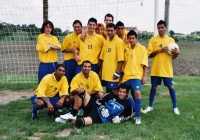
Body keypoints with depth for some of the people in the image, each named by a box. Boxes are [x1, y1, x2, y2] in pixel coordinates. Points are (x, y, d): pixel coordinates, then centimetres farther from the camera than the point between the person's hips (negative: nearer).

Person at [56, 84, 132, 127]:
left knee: (79, 122, -36)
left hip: (101, 119, -5)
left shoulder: (127, 105, 4)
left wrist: (120, 119, -7)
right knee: (81, 92, -17)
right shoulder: (110, 96, 11)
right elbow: (99, 101, 13)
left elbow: (129, 116, 12)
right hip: (95, 109, 5)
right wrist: (102, 108, -7)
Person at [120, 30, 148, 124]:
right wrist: (121, 75, 14)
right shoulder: (126, 49, 11)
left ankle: (137, 117, -15)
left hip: (137, 75, -5)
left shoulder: (142, 48, 2)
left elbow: (145, 64, -1)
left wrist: (144, 76, -8)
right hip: (126, 76, 5)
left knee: (137, 93, -24)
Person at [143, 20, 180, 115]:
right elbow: (149, 54, -2)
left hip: (167, 68, 0)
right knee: (154, 86, 8)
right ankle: (150, 106, 20)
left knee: (170, 86, 4)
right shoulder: (153, 40, 2)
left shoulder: (171, 40, 3)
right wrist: (158, 50, -17)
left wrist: (176, 53, -20)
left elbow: (173, 57, 3)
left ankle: (175, 107, 16)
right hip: (155, 69, 0)